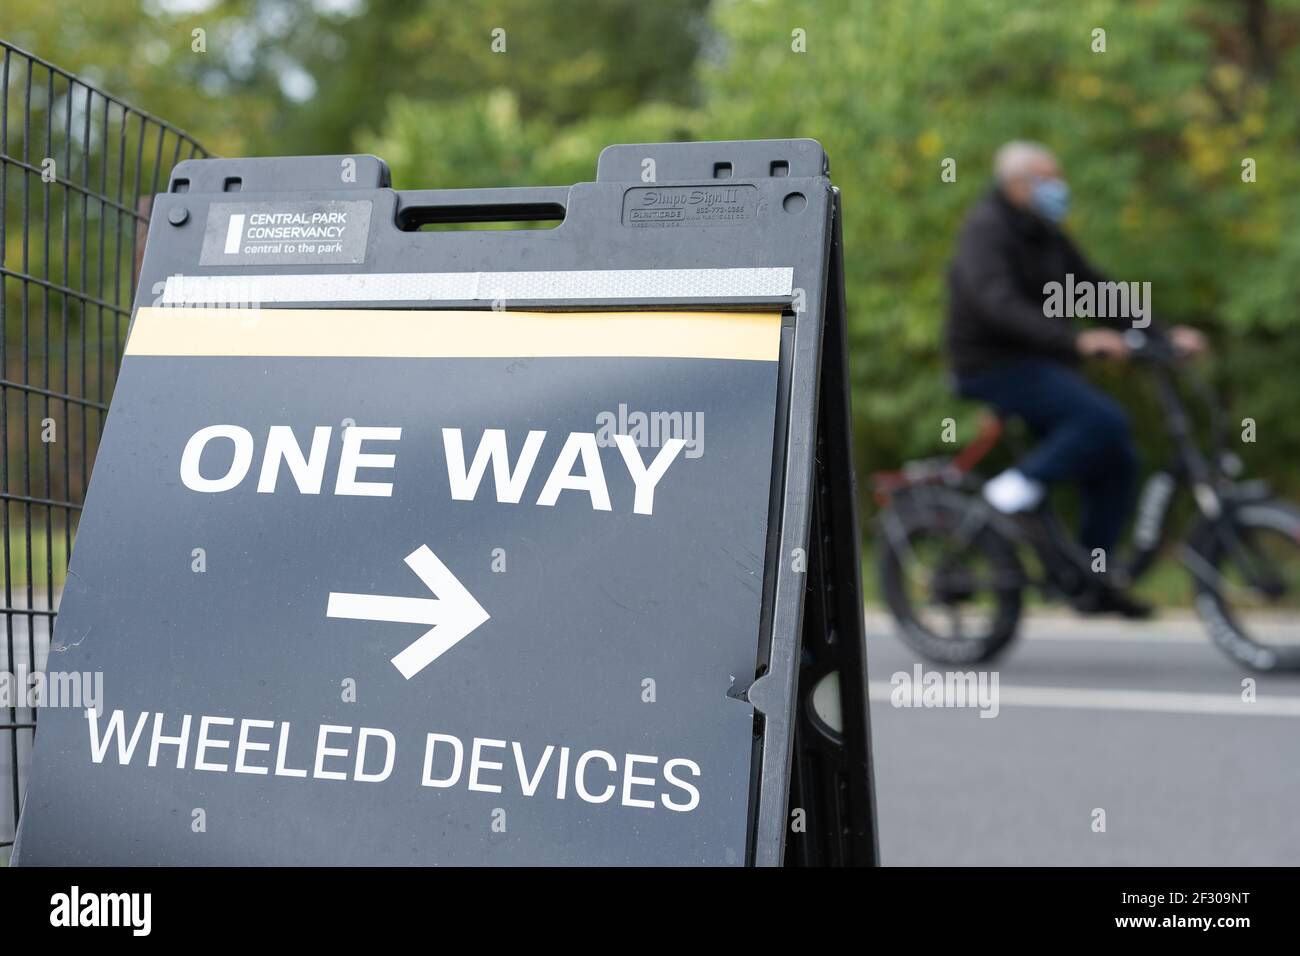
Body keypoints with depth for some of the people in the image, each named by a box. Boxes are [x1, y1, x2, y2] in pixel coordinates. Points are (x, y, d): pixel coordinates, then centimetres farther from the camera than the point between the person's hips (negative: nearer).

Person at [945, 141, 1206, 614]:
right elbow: (1000, 306, -28)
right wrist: (1076, 340, -39)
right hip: (994, 367, -8)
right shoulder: (986, 230, -12)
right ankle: (1017, 486, -12)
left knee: (1117, 461, 1)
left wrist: (1165, 335, 0)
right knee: (1103, 419, -26)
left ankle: (1092, 580, 10)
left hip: (1037, 366, 8)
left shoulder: (1047, 237, 14)